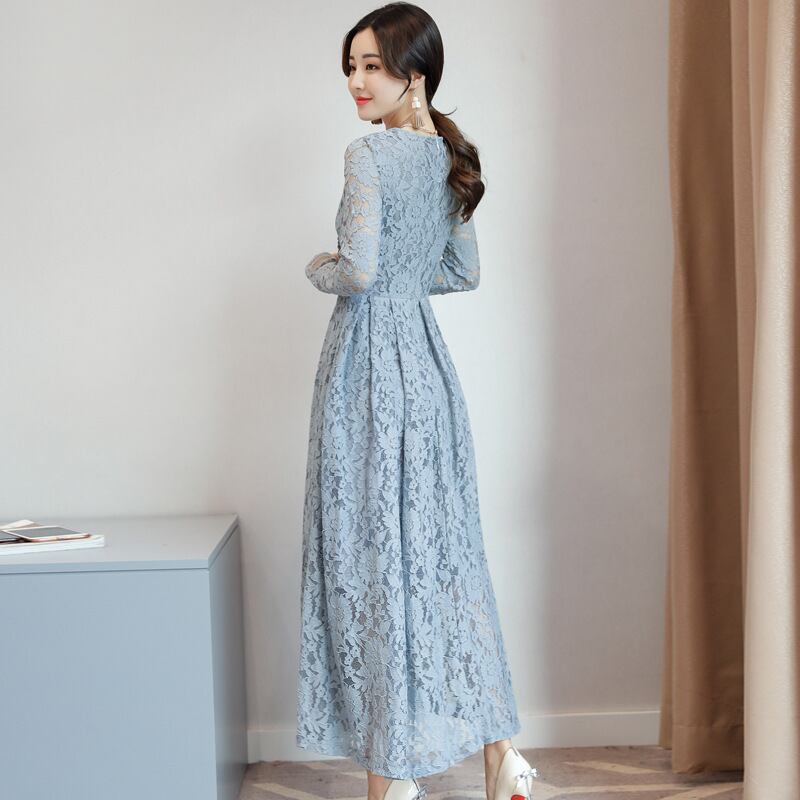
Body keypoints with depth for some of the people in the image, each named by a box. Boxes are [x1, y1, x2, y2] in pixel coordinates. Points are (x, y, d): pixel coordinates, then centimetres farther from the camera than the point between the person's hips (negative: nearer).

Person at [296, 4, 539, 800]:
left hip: (370, 364, -8)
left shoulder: (371, 153, -12)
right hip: (427, 361, 8)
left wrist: (319, 266, -1)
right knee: (444, 549, 12)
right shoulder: (448, 157, 13)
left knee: (376, 555, -1)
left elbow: (360, 268, -20)